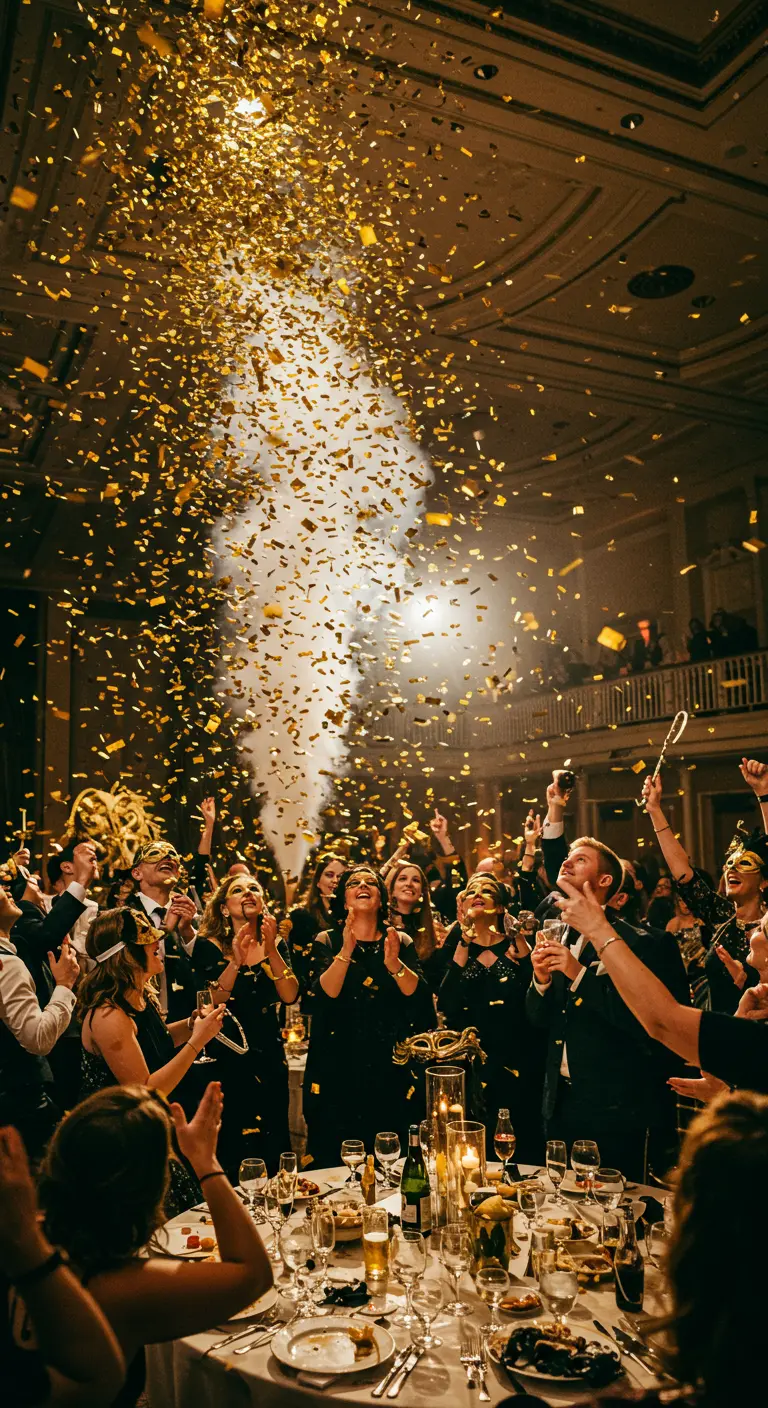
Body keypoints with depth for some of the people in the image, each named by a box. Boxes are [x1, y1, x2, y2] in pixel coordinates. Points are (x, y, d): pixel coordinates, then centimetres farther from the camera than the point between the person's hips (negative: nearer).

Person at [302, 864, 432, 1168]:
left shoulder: (401, 942, 5)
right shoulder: (326, 942, 1)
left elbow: (420, 1000, -7)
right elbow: (319, 1000, -13)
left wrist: (394, 964, -24)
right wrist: (345, 952, -25)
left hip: (391, 1071, 2)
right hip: (338, 1071, -1)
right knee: (335, 1163, 3)